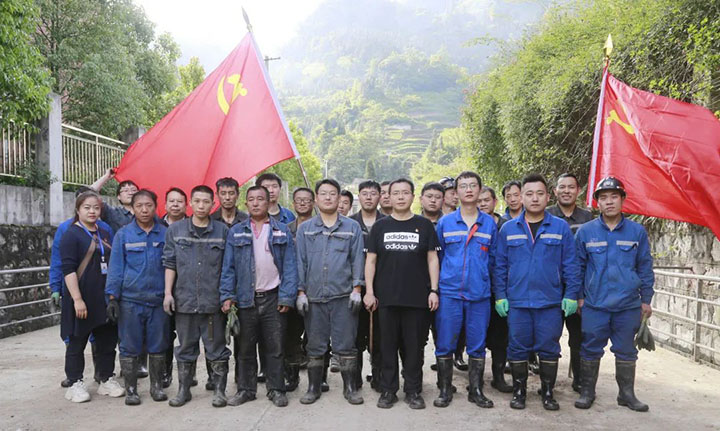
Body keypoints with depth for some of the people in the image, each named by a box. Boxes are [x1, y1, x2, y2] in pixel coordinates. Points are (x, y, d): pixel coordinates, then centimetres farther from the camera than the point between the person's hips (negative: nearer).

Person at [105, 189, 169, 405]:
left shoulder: (165, 234, 4)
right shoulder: (123, 234, 3)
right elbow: (116, 267, 2)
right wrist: (112, 298, -4)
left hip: (159, 299, 1)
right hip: (130, 300, -1)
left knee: (158, 346, 9)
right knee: (130, 347, 6)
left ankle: (157, 386, 24)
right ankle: (130, 389, 19)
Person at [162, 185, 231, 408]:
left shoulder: (222, 230, 3)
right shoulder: (175, 229, 5)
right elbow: (169, 263, 6)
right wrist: (168, 293, -1)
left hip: (213, 300, -1)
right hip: (184, 299, 1)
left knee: (216, 347, 6)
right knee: (185, 347, 13)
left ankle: (219, 390, 18)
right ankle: (183, 390, 26)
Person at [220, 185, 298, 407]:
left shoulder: (282, 231, 4)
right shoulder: (236, 232, 6)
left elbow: (289, 266, 0)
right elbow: (228, 267, 3)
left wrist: (287, 296, -8)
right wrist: (227, 295, -6)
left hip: (273, 298, -1)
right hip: (246, 298, 1)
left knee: (274, 347, 7)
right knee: (246, 347, 11)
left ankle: (276, 390, 19)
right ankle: (246, 389, 24)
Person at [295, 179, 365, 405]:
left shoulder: (352, 227, 6)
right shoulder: (304, 229, 9)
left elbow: (357, 260, 4)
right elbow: (300, 261, 7)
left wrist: (356, 289, -5)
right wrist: (301, 292, 1)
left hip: (343, 295, -1)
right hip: (314, 296, 1)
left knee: (346, 344, 3)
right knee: (315, 346, 10)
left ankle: (350, 387, 17)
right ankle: (313, 387, 22)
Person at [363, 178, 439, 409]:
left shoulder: (424, 225, 6)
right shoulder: (380, 226, 7)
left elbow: (432, 259, 5)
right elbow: (370, 260, 6)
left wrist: (433, 290, -3)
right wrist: (369, 291, -2)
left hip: (417, 297, -1)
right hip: (386, 297, 1)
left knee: (414, 345, 6)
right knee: (388, 345, 8)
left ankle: (413, 390, 19)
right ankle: (388, 389, 20)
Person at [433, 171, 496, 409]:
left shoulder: (489, 223, 5)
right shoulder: (445, 222, 3)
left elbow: (492, 258, 12)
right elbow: (437, 256, 10)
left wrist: (482, 279, 11)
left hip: (479, 293, 1)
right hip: (449, 292, -1)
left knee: (477, 345, 8)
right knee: (445, 344, 3)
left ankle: (476, 390, 22)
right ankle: (445, 390, 17)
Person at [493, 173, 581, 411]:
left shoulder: (561, 227, 2)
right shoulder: (508, 229, 4)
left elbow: (571, 265, 2)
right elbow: (500, 265, 5)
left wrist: (571, 295, -4)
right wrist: (500, 296, -1)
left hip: (551, 302, 0)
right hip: (517, 302, 1)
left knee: (549, 348, 8)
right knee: (518, 348, 8)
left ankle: (548, 391, 24)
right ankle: (519, 390, 23)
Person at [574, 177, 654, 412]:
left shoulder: (637, 231, 1)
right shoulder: (585, 231, -1)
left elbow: (645, 267, 7)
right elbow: (578, 266, 6)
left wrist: (646, 299, 8)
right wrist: (578, 296, 4)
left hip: (628, 305, 1)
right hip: (594, 305, -1)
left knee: (626, 351, 13)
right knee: (591, 350, 6)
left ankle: (627, 393, 27)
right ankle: (587, 391, 21)